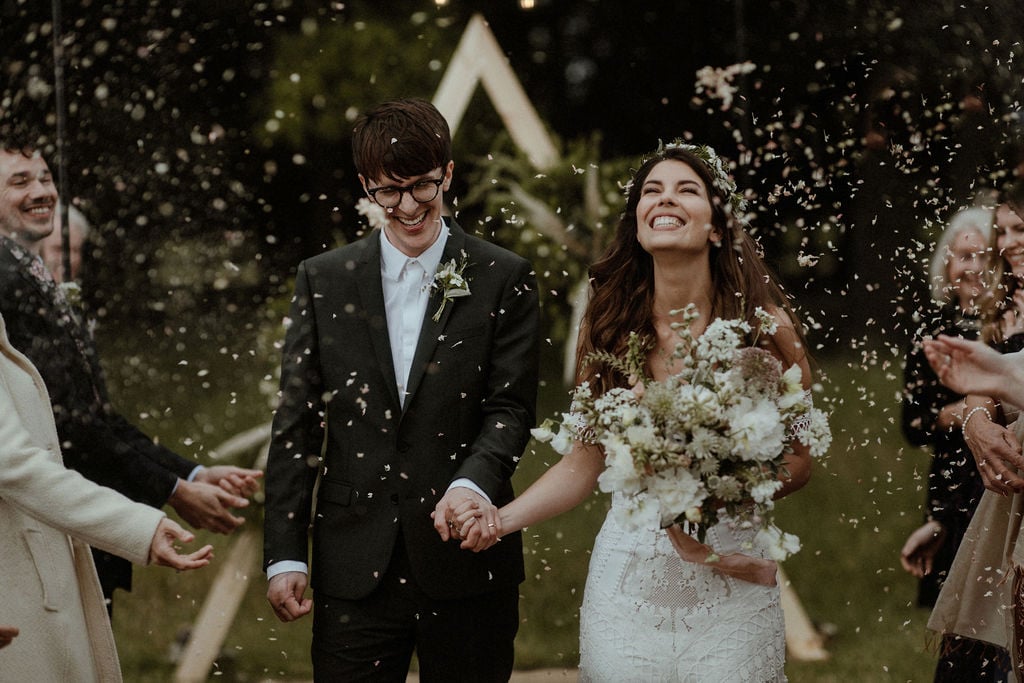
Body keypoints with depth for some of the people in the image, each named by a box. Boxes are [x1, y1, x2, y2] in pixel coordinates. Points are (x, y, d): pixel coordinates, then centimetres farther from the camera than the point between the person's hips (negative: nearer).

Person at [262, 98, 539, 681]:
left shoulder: (504, 279, 3)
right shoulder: (323, 280, 8)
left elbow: (511, 408, -3)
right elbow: (296, 425, 8)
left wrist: (473, 484, -24)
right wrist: (284, 554, 1)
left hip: (465, 562, -1)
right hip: (354, 570, 1)